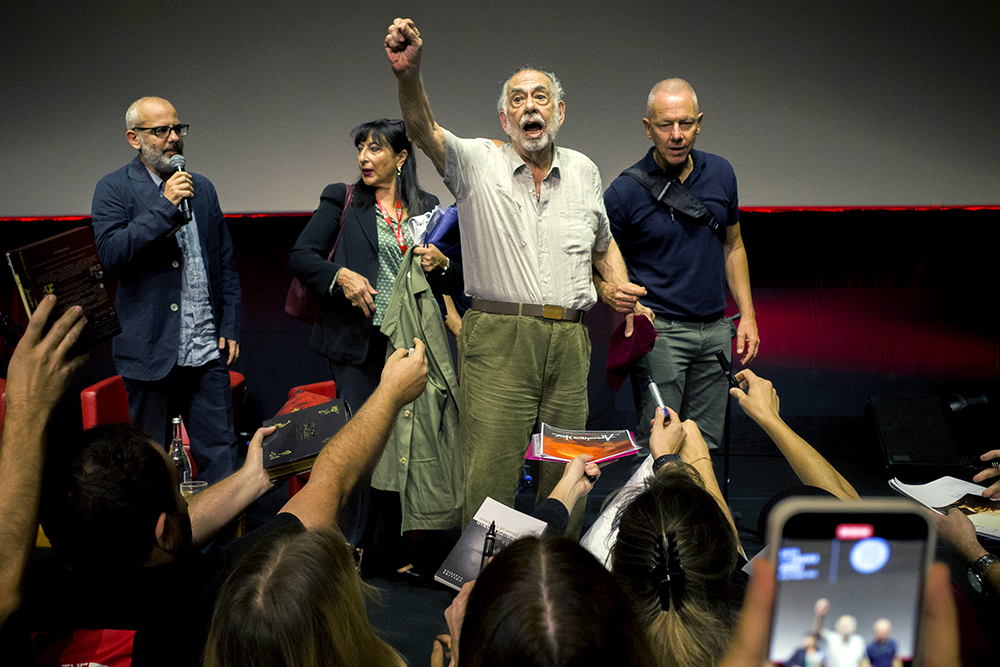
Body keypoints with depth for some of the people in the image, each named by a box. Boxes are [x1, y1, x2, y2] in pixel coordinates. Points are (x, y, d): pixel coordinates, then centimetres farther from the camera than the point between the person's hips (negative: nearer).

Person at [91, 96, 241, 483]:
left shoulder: (202, 188, 14)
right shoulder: (114, 189, 0)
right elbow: (111, 251, -16)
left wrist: (230, 328, 8)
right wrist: (165, 207, -18)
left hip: (207, 350, 4)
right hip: (151, 349, -3)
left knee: (219, 455, 3)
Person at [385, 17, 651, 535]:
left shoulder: (582, 171, 15)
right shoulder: (478, 162, 2)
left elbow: (603, 244, 28)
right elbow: (423, 131, -17)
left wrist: (617, 287, 8)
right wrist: (408, 74, -36)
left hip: (569, 342, 4)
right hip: (497, 341, -4)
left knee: (567, 482, 9)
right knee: (489, 480, -7)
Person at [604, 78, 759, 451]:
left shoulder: (720, 174, 4)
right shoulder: (626, 190, -11)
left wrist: (747, 314, 10)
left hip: (715, 330, 5)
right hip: (658, 332, -5)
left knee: (706, 444, 10)